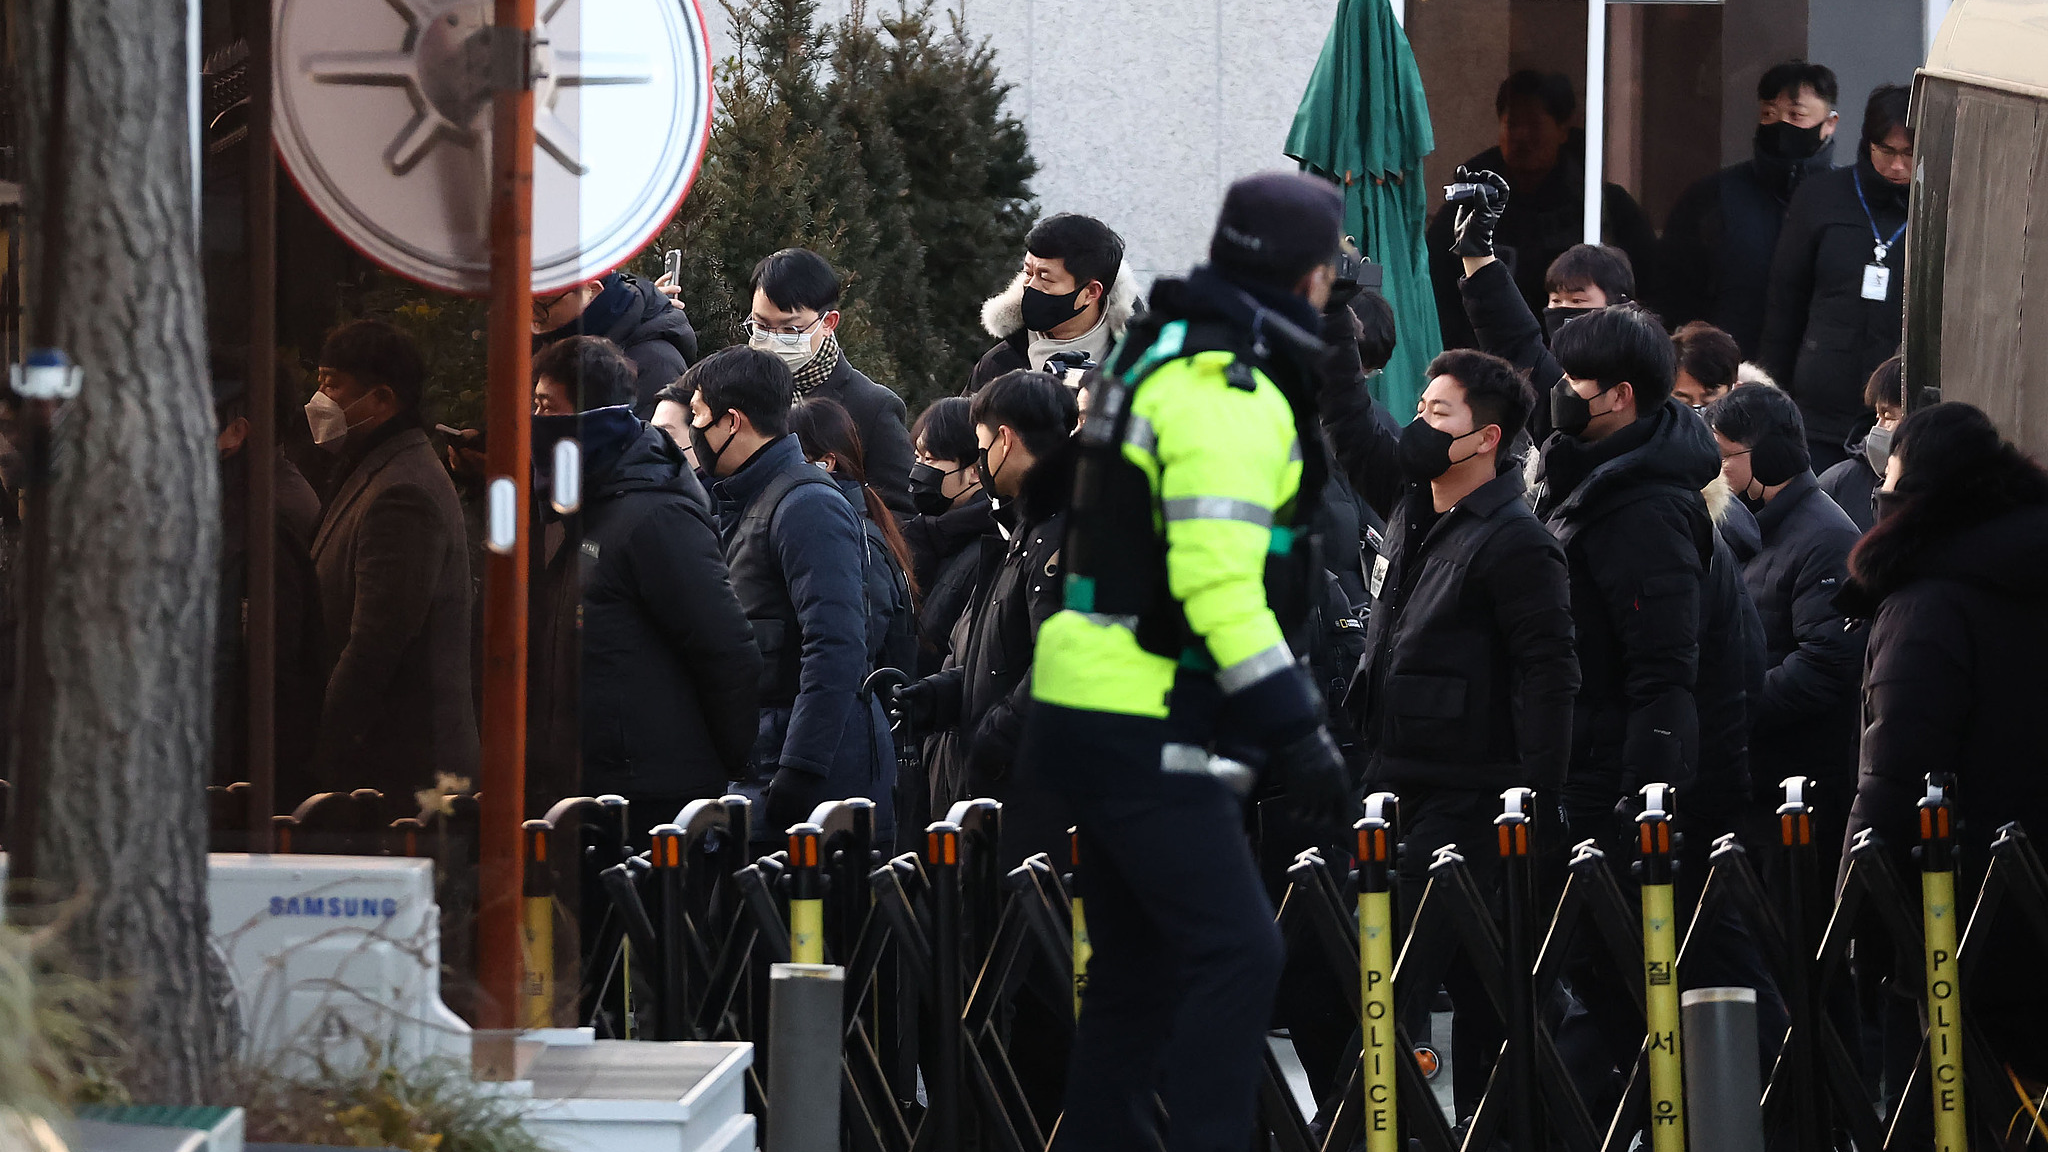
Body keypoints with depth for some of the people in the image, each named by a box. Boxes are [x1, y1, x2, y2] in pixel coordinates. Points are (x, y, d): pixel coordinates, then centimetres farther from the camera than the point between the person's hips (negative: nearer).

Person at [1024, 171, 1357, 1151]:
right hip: (1144, 730, -10)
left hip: (1094, 713, 10)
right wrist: (1296, 734, -23)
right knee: (1235, 954, -14)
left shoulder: (1165, 360, 15)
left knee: (1140, 968, 14)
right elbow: (1218, 580, -24)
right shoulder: (1230, 395, -17)